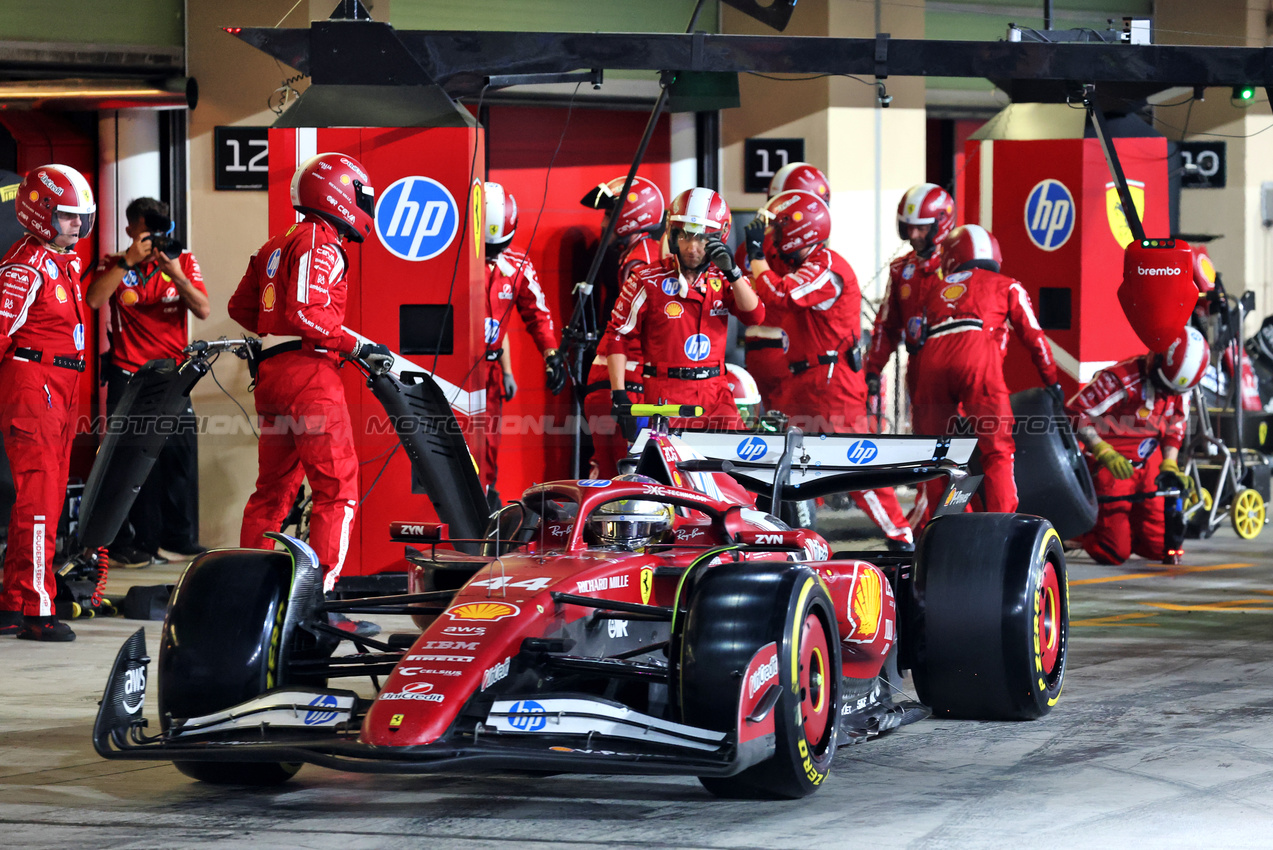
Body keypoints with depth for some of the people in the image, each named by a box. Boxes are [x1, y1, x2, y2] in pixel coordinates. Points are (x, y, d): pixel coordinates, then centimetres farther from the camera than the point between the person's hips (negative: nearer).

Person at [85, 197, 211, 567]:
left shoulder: (183, 261, 9)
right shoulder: (115, 266, 4)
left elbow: (203, 310, -3)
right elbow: (94, 300, -15)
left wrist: (176, 275, -17)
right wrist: (129, 261, -17)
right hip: (128, 374, -2)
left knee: (180, 452, -1)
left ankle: (179, 538, 8)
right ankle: (128, 542, -1)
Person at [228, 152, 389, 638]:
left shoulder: (277, 246, 19)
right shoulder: (320, 244, -9)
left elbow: (241, 308, 24)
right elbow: (306, 314, -20)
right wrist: (357, 348, -16)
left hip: (272, 374, 10)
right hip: (310, 374, -9)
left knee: (273, 488, 16)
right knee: (337, 488, -8)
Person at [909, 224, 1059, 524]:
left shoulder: (936, 290, 32)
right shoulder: (1006, 286, 25)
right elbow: (1032, 334, 19)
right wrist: (1051, 380, 28)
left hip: (933, 363, 3)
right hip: (977, 357, -3)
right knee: (997, 450, -1)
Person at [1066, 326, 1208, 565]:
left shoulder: (1180, 387, -3)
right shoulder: (1120, 379, -24)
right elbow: (1074, 413, -24)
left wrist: (1169, 466, -3)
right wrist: (1105, 453, -30)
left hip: (1147, 465, 6)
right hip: (1111, 466, -6)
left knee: (1159, 547, -3)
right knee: (1115, 553, -10)